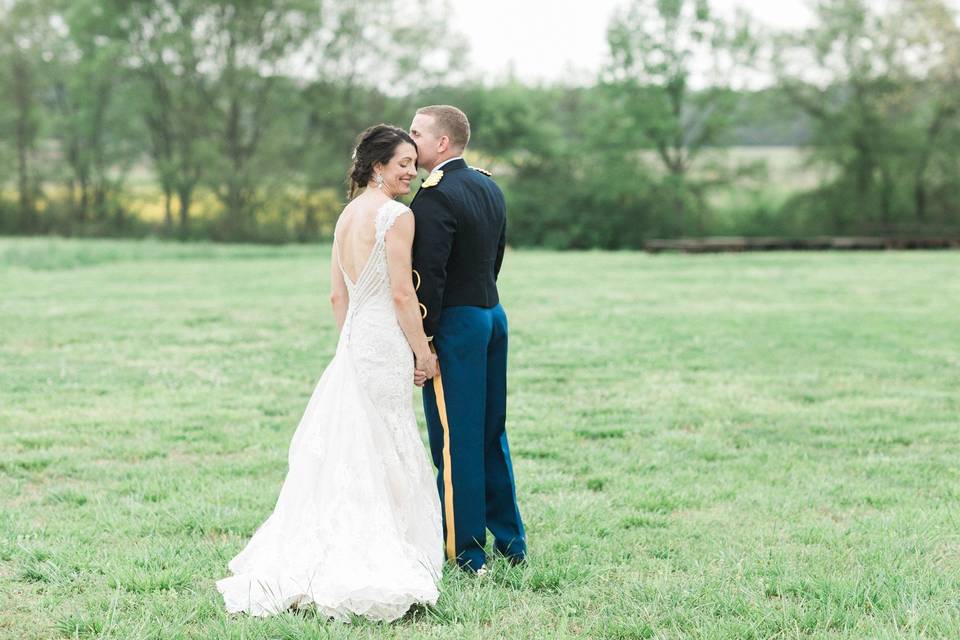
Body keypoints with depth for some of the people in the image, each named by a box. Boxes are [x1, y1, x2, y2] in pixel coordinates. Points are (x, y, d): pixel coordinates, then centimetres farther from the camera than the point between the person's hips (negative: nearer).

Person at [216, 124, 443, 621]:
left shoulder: (347, 215, 12)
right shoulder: (396, 216, -13)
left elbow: (338, 295, 14)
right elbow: (402, 294, -16)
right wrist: (424, 353, -7)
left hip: (353, 341, 8)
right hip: (386, 343, -8)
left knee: (347, 452, 11)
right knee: (380, 455, -2)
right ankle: (374, 563, 2)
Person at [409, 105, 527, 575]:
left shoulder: (434, 196, -17)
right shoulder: (489, 187, 11)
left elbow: (429, 277, -21)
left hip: (454, 324, -9)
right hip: (493, 312, 9)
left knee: (454, 440, -1)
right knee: (491, 431, 17)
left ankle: (465, 553, 4)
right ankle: (510, 539, 25)